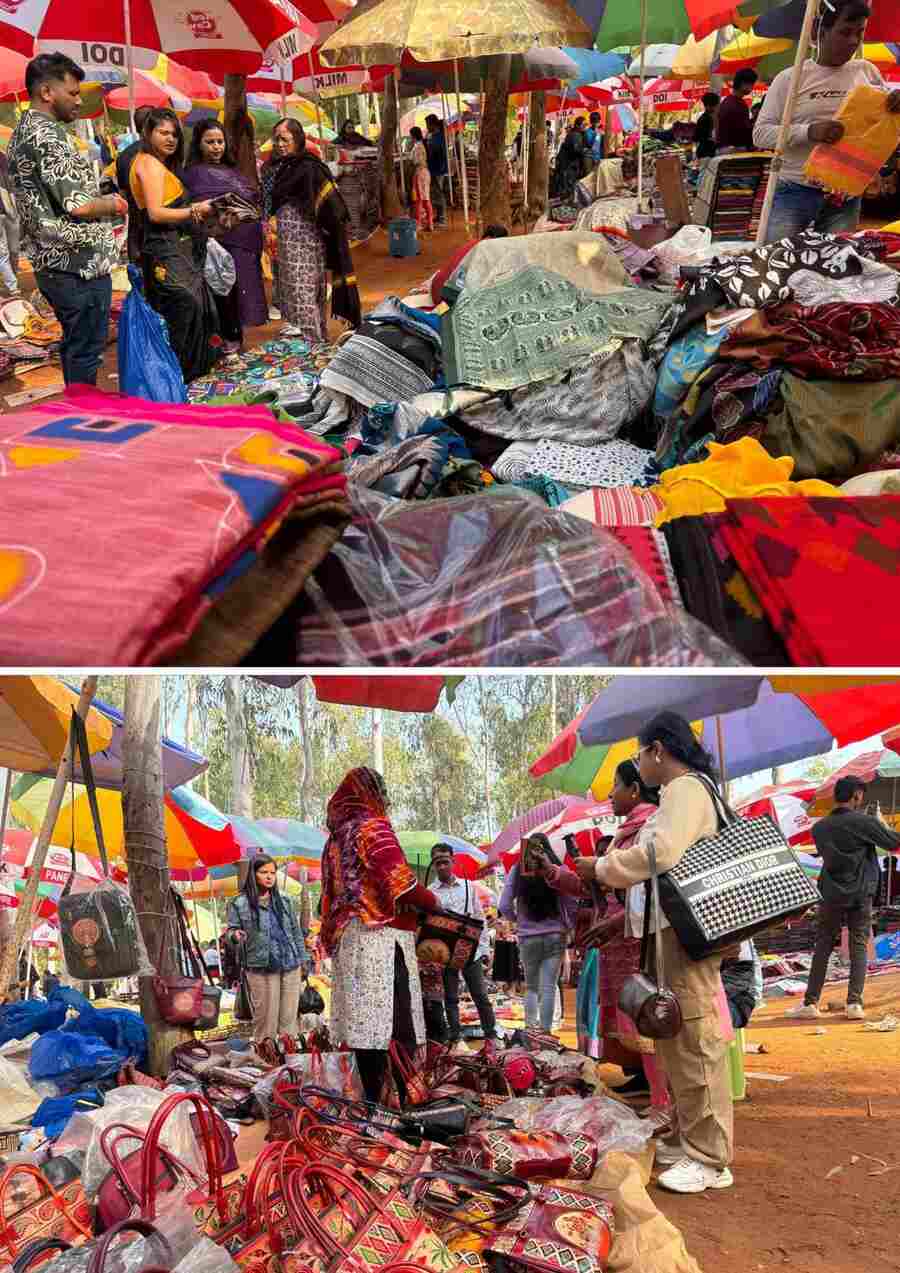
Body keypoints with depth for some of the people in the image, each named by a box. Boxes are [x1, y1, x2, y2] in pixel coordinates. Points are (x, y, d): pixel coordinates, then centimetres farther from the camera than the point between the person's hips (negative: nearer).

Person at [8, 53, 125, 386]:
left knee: (75, 347, 19)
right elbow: (78, 205, -23)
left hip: (52, 262, 10)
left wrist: (103, 199, 13)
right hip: (79, 263, -10)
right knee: (85, 352, -3)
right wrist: (112, 204, -3)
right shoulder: (48, 135, -16)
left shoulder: (22, 132, 16)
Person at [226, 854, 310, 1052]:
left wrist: (303, 959, 14)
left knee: (289, 1014, 4)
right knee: (266, 1014, -4)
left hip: (290, 965, 4)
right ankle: (264, 1049, 5)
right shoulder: (239, 903, 2)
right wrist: (236, 935, -20)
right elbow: (231, 928, 3)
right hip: (261, 967, -3)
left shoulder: (283, 901, 14)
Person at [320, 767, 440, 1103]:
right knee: (396, 1026, -10)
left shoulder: (335, 838, 20)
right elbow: (400, 882, -15)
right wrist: (431, 902, -3)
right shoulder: (372, 827, -5)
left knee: (364, 1026, 6)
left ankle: (373, 1099, 8)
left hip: (347, 939, 8)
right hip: (381, 937, -8)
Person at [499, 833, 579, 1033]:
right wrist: (568, 928, 13)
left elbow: (504, 906, -2)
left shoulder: (518, 871, -2)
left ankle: (530, 1030, 6)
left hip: (527, 937, 1)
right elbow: (572, 905, -3)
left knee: (531, 987, 16)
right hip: (555, 936, -1)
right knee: (548, 987, 3)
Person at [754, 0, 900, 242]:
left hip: (846, 197, 3)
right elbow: (760, 134, -7)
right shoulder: (790, 78, -2)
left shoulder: (866, 72, 9)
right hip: (795, 191, -3)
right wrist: (809, 132, -22)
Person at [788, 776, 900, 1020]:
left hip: (831, 895, 3)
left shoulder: (819, 828, 1)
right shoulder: (864, 822, -11)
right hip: (861, 895, -2)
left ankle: (810, 1002, 8)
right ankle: (854, 1002, -1)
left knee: (823, 947, 8)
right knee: (859, 947, 5)